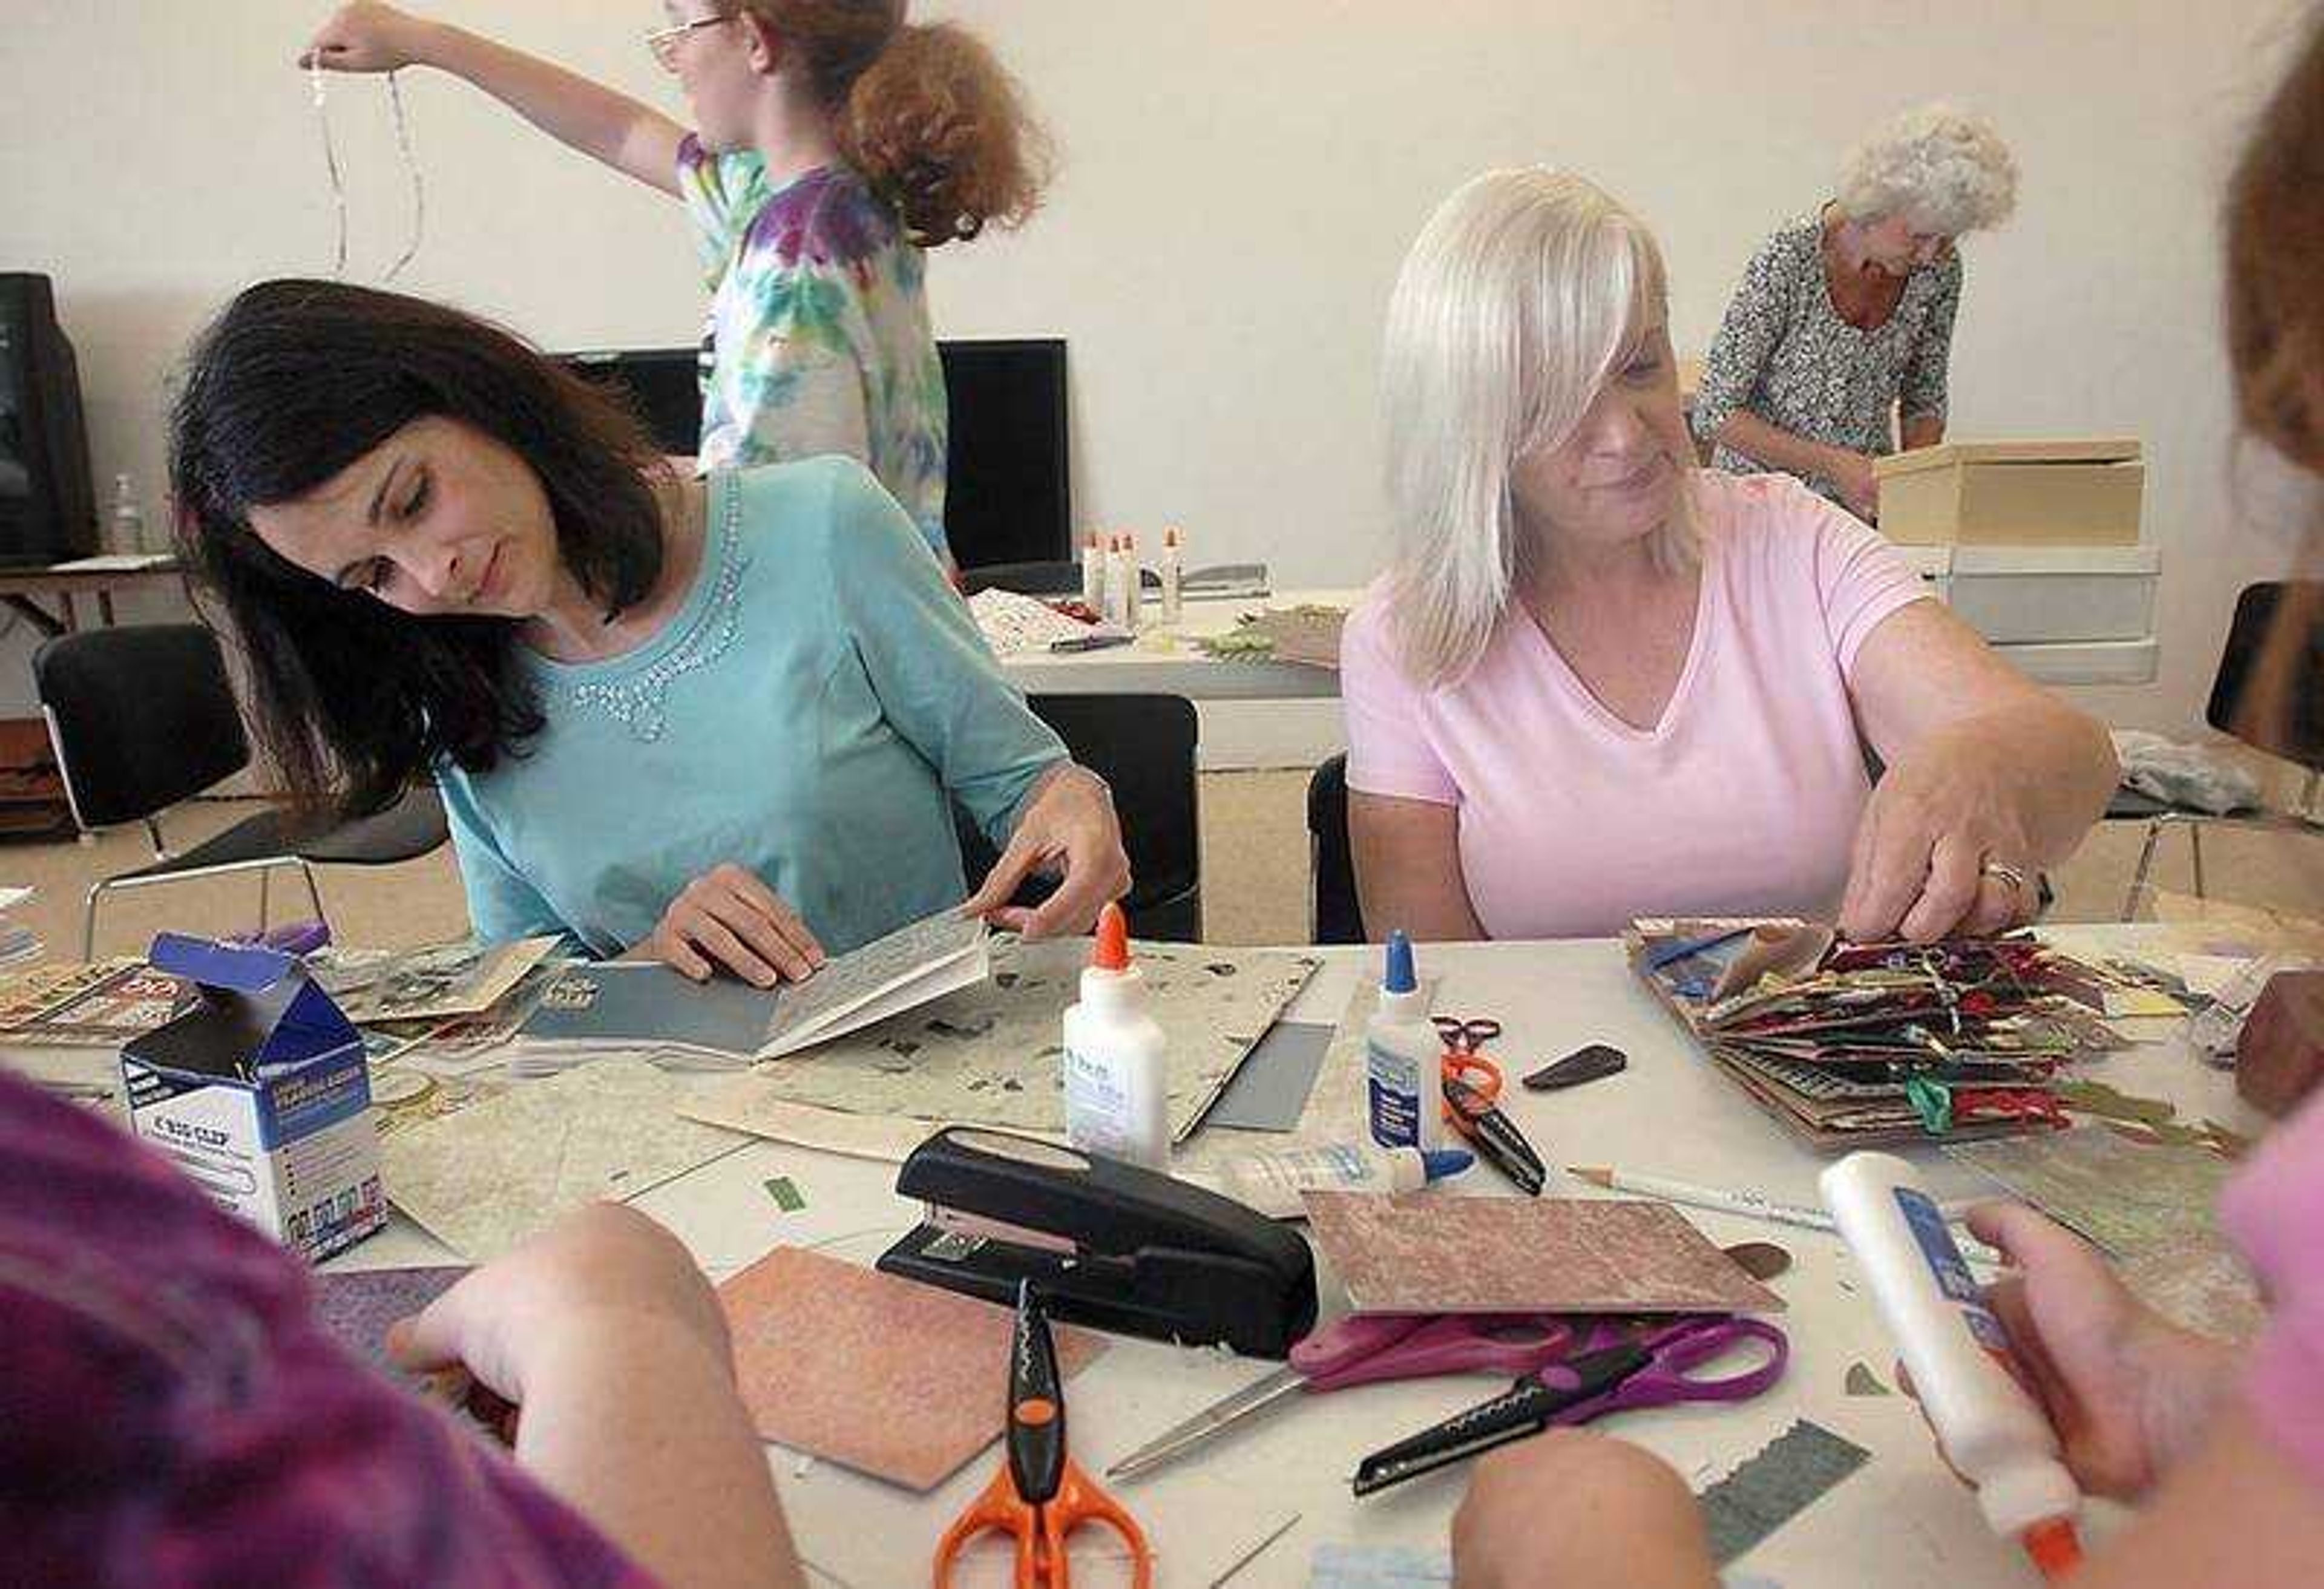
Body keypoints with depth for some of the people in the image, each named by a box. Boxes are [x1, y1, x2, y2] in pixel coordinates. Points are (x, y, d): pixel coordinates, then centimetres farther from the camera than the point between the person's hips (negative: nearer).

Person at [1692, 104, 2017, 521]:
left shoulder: (1939, 270, -1)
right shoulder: (1790, 258, -17)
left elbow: (1923, 401, 12)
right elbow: (1715, 412, -15)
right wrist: (1833, 463, -21)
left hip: (1865, 500, 4)